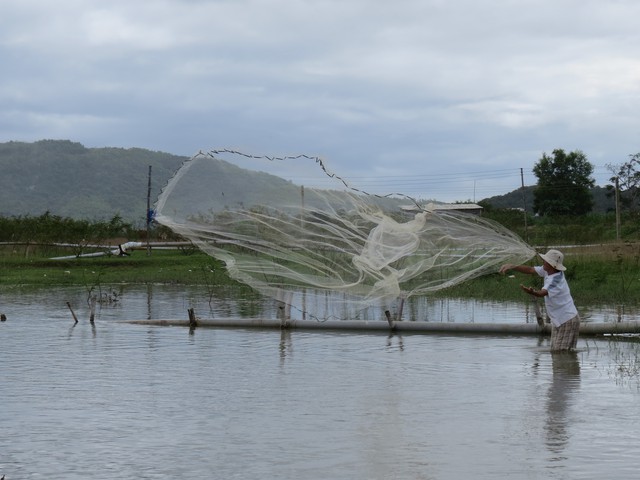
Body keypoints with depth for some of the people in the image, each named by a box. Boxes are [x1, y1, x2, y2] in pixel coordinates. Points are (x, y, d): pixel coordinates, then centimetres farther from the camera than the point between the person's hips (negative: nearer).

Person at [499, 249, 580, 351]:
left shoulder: (556, 280, -28)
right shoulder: (547, 271, -2)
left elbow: (542, 293, -43)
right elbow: (530, 270, 7)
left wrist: (532, 292, -65)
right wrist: (512, 266, -3)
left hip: (568, 321, -10)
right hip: (557, 321, 10)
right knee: (555, 352, 12)